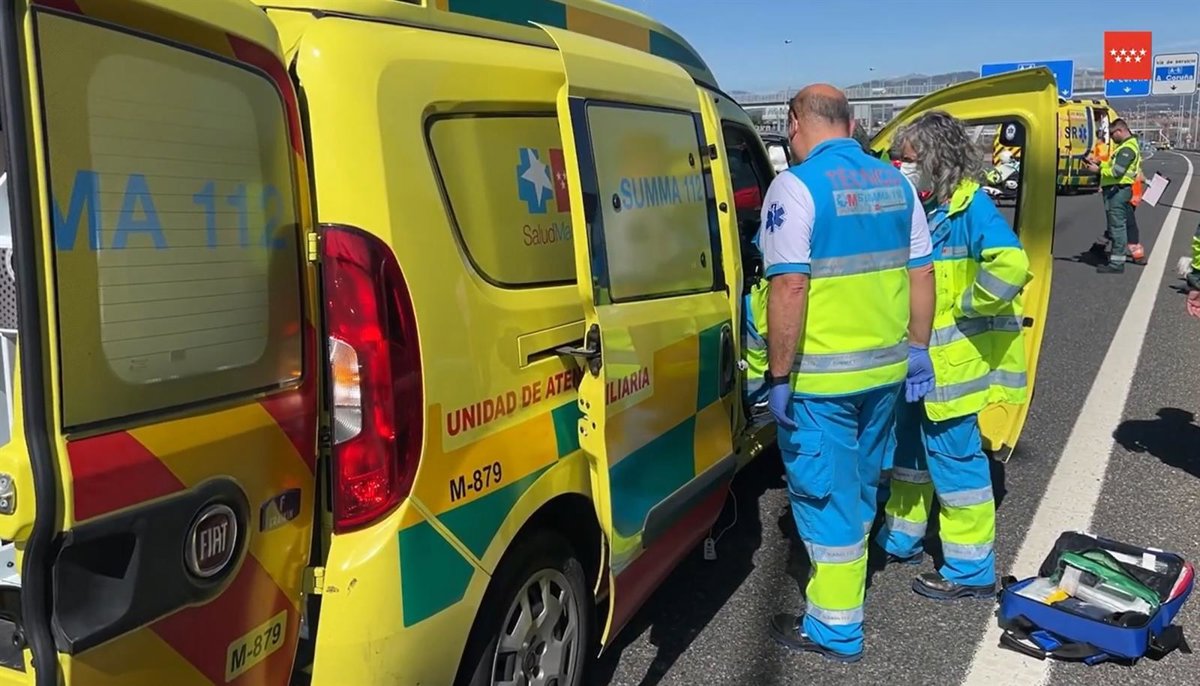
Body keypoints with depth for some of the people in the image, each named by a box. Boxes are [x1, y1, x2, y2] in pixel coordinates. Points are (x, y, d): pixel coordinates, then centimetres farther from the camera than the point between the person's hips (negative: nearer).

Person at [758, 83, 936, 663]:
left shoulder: (796, 186, -14)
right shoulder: (894, 181, 7)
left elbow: (790, 287, -21)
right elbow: (922, 272, 9)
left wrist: (779, 376, -16)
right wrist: (917, 347, 17)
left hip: (821, 375, -7)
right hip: (886, 366, 7)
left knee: (826, 493, 5)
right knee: (859, 485, 23)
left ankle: (835, 628, 16)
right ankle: (848, 575, 42)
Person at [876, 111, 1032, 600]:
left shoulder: (972, 207, -18)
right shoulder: (926, 208, 9)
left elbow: (1011, 265, -33)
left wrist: (967, 307, -22)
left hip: (952, 362, -9)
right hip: (919, 360, 9)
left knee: (955, 460, -1)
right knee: (908, 449, 19)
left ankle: (971, 572, 12)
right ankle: (900, 540, 36)